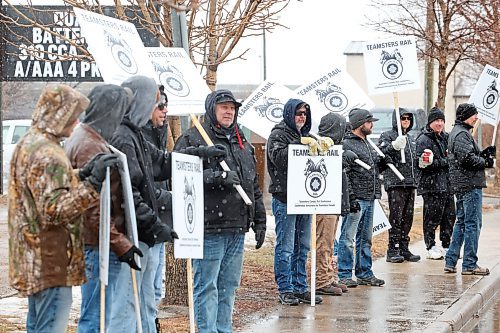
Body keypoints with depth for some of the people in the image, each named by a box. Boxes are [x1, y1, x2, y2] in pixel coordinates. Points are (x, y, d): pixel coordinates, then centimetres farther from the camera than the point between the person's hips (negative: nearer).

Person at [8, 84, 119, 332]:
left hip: (31, 259, 10)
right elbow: (55, 209, -26)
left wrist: (81, 175, 6)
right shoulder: (48, 155, -19)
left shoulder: (26, 144, 13)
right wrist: (92, 183, -30)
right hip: (52, 262, -10)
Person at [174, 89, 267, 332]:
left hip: (237, 229, 7)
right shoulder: (192, 139, -4)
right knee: (207, 286, -4)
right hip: (209, 228, -7)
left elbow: (254, 185, 24)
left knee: (229, 285, 12)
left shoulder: (242, 143, 20)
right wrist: (218, 177, -22)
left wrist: (260, 221, 20)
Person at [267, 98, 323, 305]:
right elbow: (279, 157, -20)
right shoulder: (278, 135, -3)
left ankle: (300, 288, 17)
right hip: (284, 197, -7)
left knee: (303, 246, 10)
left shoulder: (305, 136, 18)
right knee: (286, 247, -4)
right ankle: (285, 290, 2)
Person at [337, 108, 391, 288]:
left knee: (365, 238, 15)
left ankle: (364, 273, 23)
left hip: (370, 199, 9)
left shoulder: (367, 143, 18)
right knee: (348, 238, -4)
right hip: (355, 198, -9)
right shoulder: (346, 144, -10)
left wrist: (383, 162, 10)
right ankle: (344, 275, -1)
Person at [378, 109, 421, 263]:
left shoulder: (412, 139, 22)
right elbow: (380, 153, -18)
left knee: (408, 217, 8)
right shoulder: (388, 136, -1)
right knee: (396, 216, -10)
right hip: (395, 182, -7)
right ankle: (393, 251, -8)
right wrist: (394, 146, -32)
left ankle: (404, 249, 15)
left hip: (410, 182, 7)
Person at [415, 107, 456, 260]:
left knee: (449, 216, 10)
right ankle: (431, 247, 5)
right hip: (431, 184, -8)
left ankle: (446, 246, 20)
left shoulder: (445, 137, 17)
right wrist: (445, 162, -17)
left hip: (446, 183, 8)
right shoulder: (424, 139, -8)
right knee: (432, 217, -4)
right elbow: (420, 162, -17)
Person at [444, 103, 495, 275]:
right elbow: (468, 158, -23)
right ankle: (469, 264, -3)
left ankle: (450, 261, 15)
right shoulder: (462, 134, -14)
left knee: (461, 222, 15)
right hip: (470, 184, -11)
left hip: (460, 185, 11)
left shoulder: (457, 132, 20)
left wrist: (484, 153, 6)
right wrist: (486, 162, -8)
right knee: (473, 224, -6)